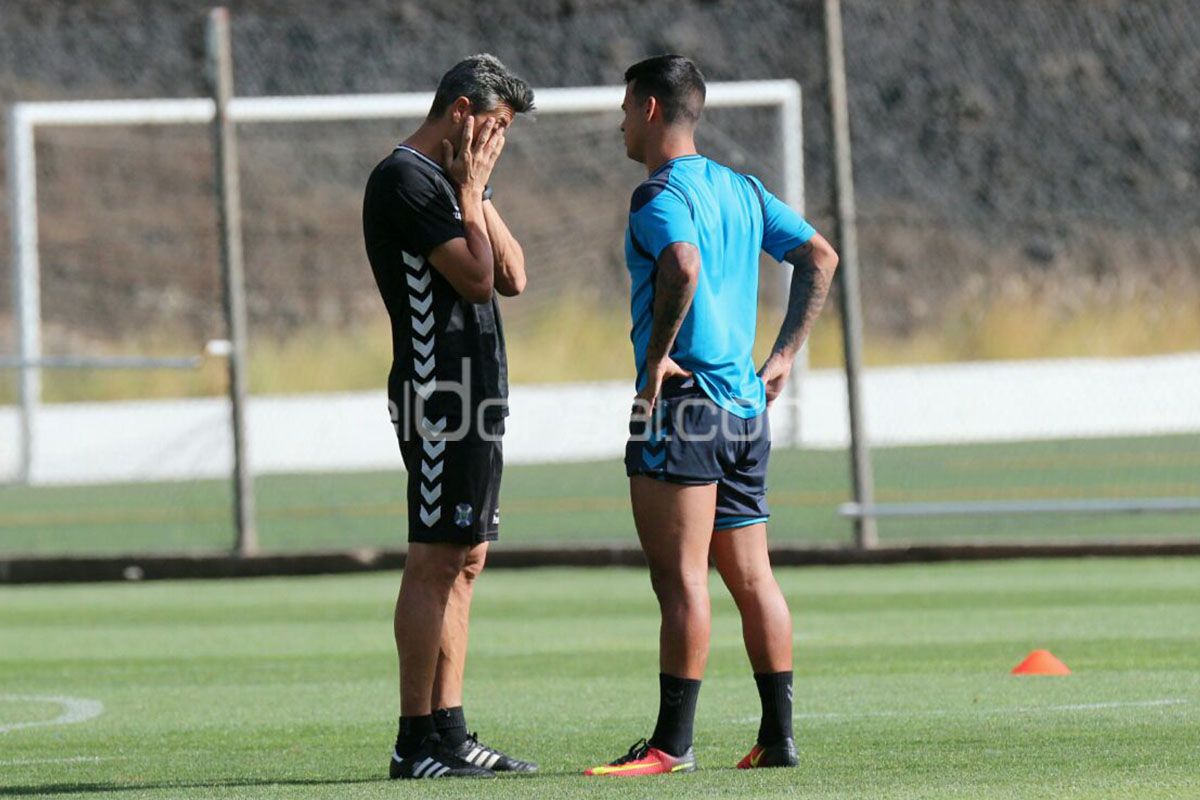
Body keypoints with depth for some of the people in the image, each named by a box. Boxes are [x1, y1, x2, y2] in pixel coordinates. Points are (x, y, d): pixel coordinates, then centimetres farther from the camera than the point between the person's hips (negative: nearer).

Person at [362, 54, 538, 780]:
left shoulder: (457, 182, 20)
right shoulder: (407, 178, -11)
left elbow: (512, 277, 13)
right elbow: (476, 278, -17)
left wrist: (476, 194, 7)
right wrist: (470, 191, -6)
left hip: (476, 393, 10)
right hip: (440, 390, -10)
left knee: (464, 561, 10)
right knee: (436, 561, -10)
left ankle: (450, 733, 13)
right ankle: (418, 742, -10)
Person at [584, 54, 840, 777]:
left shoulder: (661, 195, -10)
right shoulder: (742, 190, 16)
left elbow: (684, 264, -29)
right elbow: (821, 257, 17)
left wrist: (656, 357, -20)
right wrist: (784, 355, 16)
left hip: (683, 398, -9)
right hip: (746, 405, 9)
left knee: (680, 576, -9)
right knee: (753, 579, 11)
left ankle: (673, 743, -10)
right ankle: (778, 737, 12)